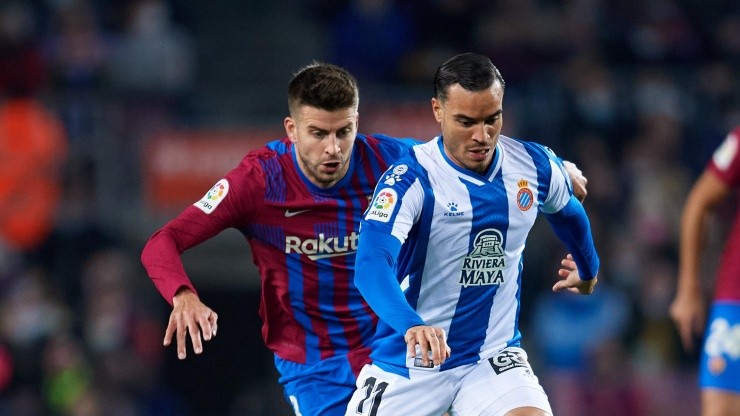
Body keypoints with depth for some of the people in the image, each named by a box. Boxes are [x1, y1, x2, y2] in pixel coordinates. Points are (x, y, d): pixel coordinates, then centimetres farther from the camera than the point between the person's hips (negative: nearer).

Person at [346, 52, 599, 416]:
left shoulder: (535, 166, -4)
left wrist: (588, 269, 39)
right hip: (408, 364, -2)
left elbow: (567, 212, 22)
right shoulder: (410, 178, -18)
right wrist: (411, 325, -52)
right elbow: (371, 264, -34)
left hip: (494, 357, 2)